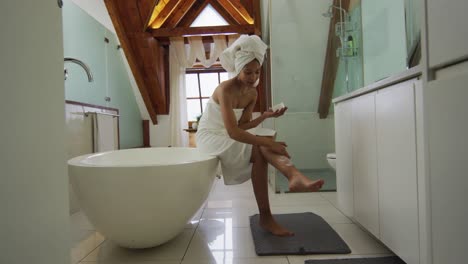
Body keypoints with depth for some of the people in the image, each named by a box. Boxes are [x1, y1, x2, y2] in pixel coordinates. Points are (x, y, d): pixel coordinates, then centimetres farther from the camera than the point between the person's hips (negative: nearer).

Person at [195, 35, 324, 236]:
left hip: (226, 138, 7)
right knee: (260, 150, -27)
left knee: (260, 154, -25)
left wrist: (265, 116, -18)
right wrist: (268, 143, -35)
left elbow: (242, 126, -3)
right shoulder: (225, 89, -24)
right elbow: (233, 132, -32)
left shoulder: (252, 94, -1)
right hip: (209, 137, -7)